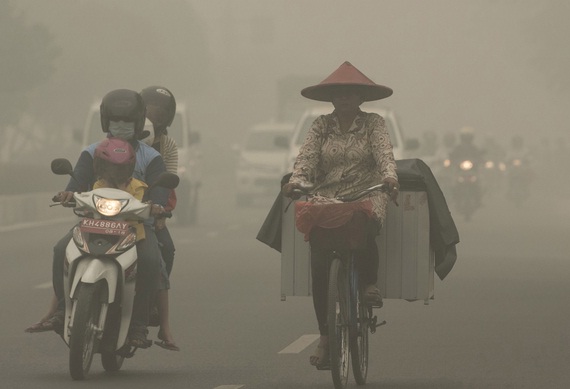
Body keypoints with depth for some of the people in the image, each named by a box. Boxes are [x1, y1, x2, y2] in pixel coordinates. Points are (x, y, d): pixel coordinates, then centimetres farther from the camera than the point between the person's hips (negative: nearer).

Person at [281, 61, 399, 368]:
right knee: (319, 267, -14)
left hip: (366, 194, -2)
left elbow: (384, 153, -8)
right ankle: (325, 336, -6)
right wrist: (296, 181, -21)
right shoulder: (321, 126, 12)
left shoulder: (373, 124, 7)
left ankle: (369, 283, -12)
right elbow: (307, 157, -1)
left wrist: (389, 177, -30)